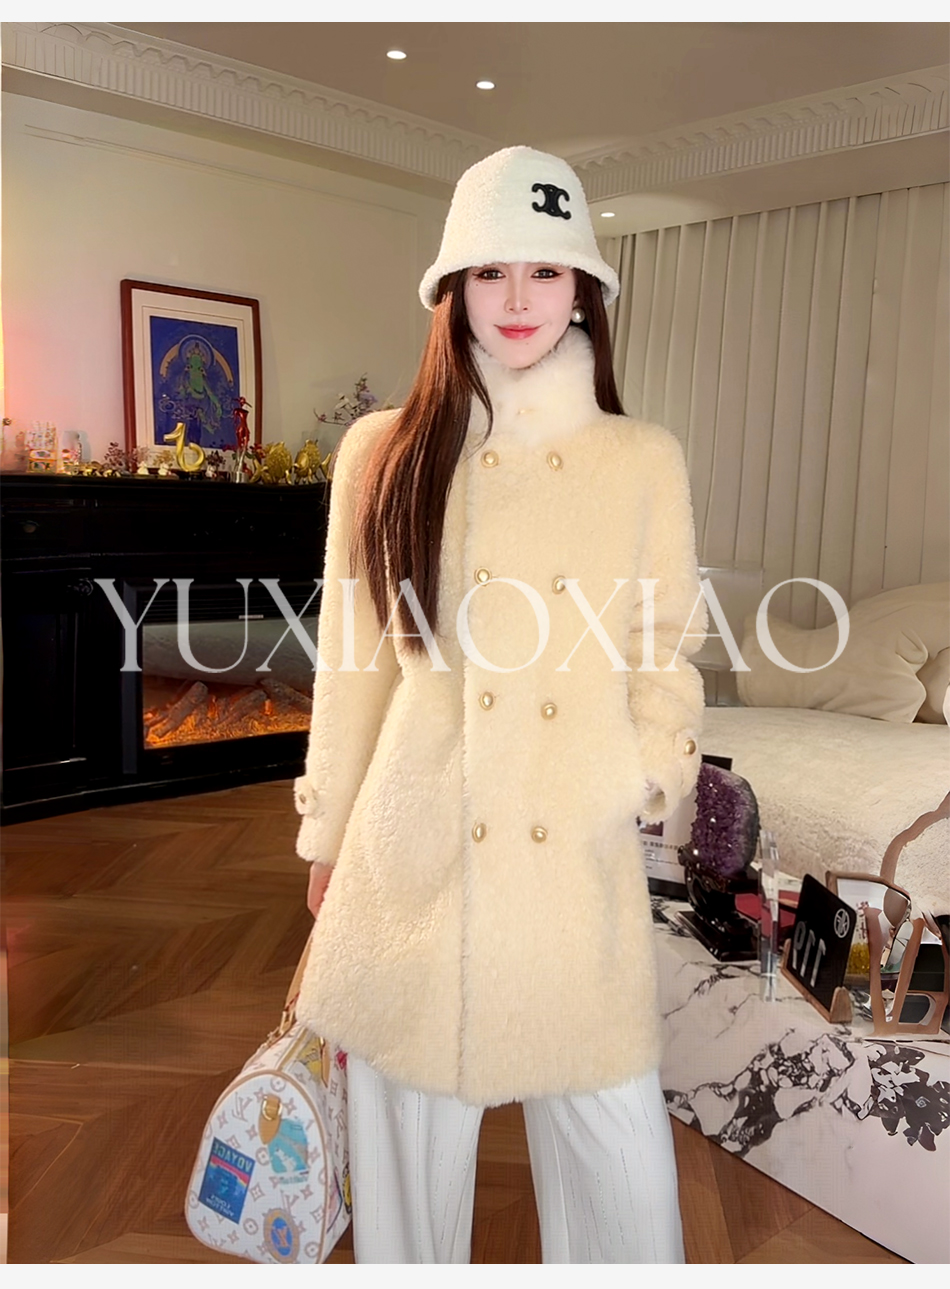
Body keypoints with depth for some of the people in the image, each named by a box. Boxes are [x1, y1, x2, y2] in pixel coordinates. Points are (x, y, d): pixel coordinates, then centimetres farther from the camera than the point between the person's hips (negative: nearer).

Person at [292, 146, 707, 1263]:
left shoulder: (645, 461, 3)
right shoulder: (384, 453, 2)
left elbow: (667, 648, 10)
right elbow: (352, 664, 5)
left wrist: (653, 772, -5)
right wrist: (329, 835, 9)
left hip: (578, 848, 1)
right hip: (416, 845, 0)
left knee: (609, 1115, 9)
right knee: (411, 1111, 14)